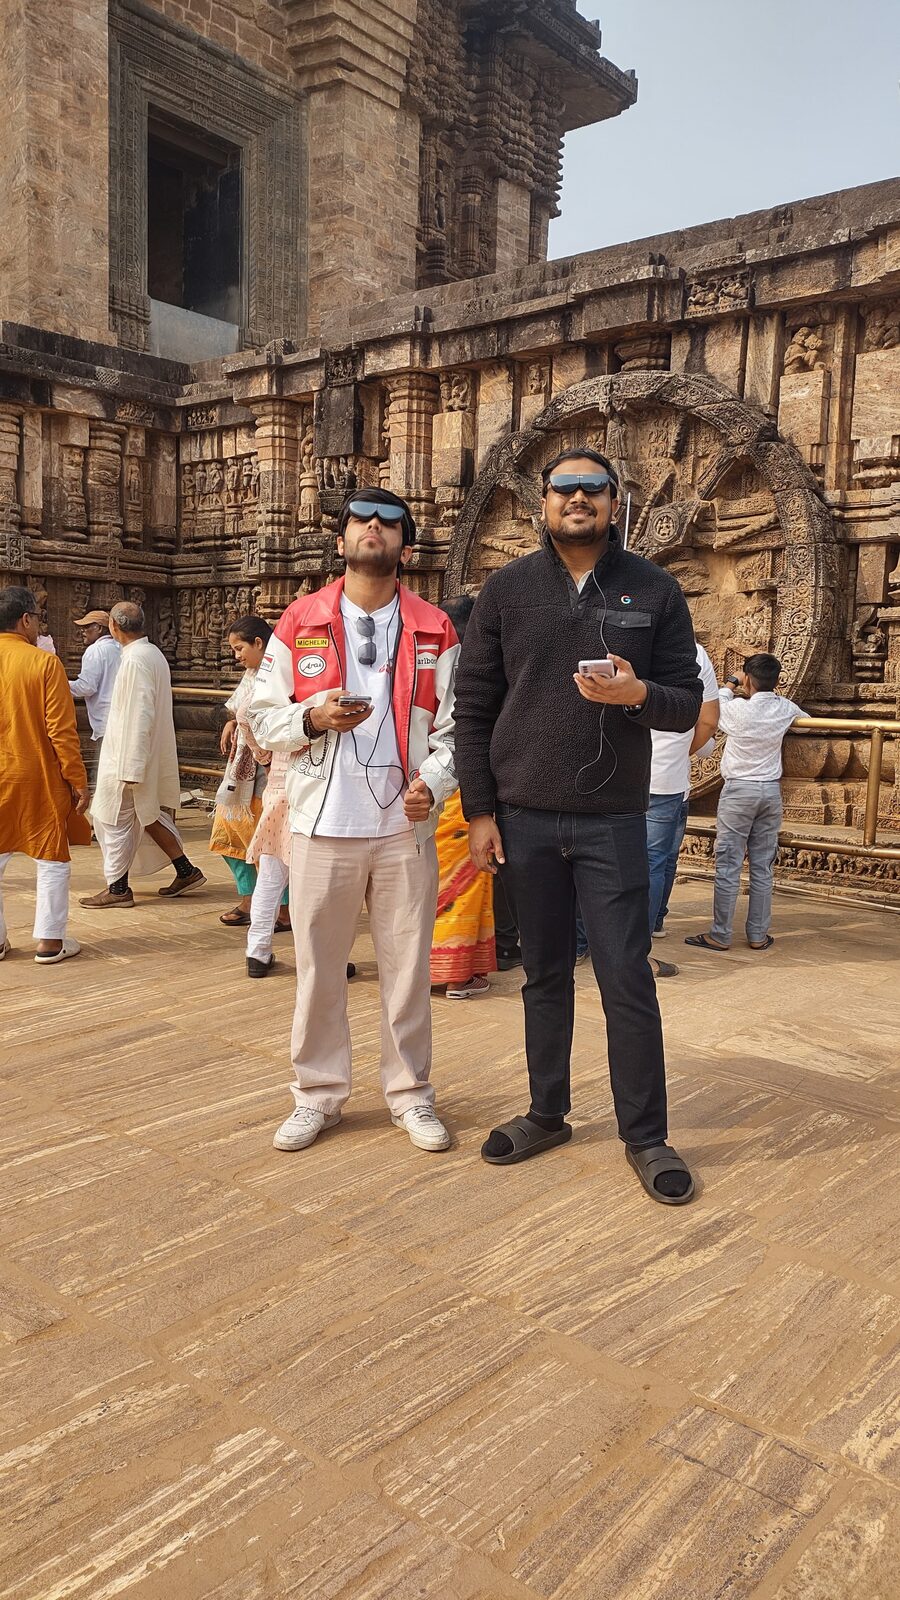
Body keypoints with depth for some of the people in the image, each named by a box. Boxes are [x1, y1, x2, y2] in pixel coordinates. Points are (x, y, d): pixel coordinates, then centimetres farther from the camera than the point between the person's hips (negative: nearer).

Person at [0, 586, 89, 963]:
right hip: (38, 778, -4)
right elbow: (62, 731, -14)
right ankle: (50, 942, 10)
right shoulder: (44, 663, -12)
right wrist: (78, 782, -7)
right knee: (52, 858, 7)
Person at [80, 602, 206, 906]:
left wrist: (130, 767, -23)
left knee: (115, 818, 3)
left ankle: (118, 888, 12)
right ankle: (185, 871, 20)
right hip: (152, 753, 9)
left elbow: (138, 716, -24)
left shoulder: (135, 659, -20)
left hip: (128, 756, -9)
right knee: (146, 815, 17)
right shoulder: (153, 653, 9)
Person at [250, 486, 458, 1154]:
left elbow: (455, 724, 4)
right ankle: (320, 1092, 25)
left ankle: (410, 1092, 24)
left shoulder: (435, 630, 5)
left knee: (408, 966, 8)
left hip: (405, 825, 0)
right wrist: (313, 717, -13)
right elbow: (263, 717, 7)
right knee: (319, 966, 8)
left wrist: (434, 781, -13)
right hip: (323, 824, 0)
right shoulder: (299, 624, 6)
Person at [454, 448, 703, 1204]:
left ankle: (646, 1136, 15)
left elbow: (687, 703, 3)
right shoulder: (507, 588, 4)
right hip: (524, 819, 1)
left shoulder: (655, 589, 2)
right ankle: (547, 1113, 28)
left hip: (613, 821, -1)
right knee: (545, 974, 12)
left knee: (628, 979, 1)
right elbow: (474, 707, 3)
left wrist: (638, 694, -20)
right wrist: (479, 811, -2)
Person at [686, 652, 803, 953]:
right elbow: (803, 716, 25)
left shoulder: (737, 708, -13)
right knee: (763, 868, 8)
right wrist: (769, 684, 27)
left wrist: (731, 683, 23)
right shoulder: (785, 709, 0)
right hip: (771, 791, 4)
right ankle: (758, 936, 12)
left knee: (728, 866, -1)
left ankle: (720, 935, 1)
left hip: (738, 790, -4)